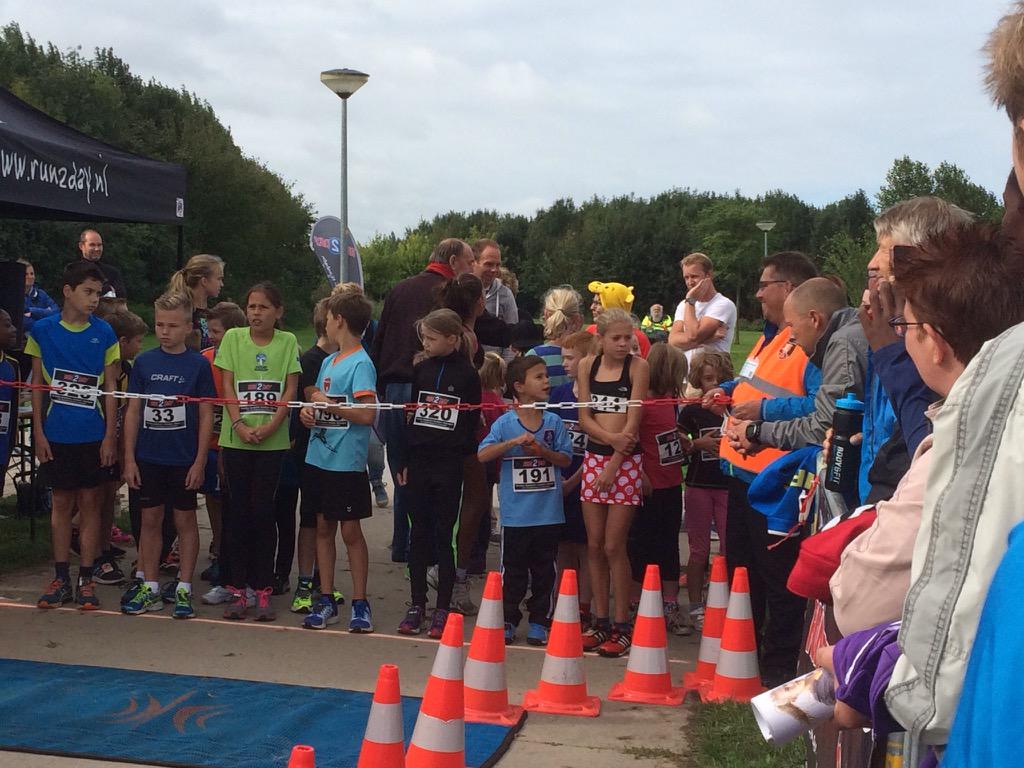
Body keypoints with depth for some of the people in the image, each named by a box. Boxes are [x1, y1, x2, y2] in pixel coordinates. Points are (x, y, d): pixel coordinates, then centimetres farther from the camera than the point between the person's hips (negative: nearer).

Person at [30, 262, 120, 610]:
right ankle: (61, 579, 16)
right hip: (56, 434, 0)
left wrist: (110, 435, -2)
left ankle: (86, 579, 12)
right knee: (61, 502, 7)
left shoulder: (104, 333, 0)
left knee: (90, 502, 4)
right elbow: (36, 383, 4)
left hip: (94, 434, 0)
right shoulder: (43, 330, 0)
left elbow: (109, 387, 3)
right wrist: (38, 431, -1)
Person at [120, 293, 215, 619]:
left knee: (185, 520, 6)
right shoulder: (144, 362, 3)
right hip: (149, 457, 3)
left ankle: (184, 589, 14)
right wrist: (129, 457, 1)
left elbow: (206, 415, -3)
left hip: (184, 458, -3)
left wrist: (200, 461, -7)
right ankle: (150, 588, 19)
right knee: (150, 519, 10)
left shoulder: (198, 364, -4)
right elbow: (133, 411, 6)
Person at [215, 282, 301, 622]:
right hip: (236, 438, 1)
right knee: (238, 511, 4)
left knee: (263, 511, 1)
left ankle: (262, 591, 9)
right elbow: (227, 386, 0)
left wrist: (271, 426, -13)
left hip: (272, 439, -1)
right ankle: (239, 589, 12)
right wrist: (239, 424, -13)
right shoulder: (233, 338, 4)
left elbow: (290, 390, 0)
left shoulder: (287, 342, 4)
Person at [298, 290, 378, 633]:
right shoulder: (328, 361, 13)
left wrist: (328, 404, -13)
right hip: (319, 458, 8)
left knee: (350, 531, 1)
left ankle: (359, 603, 12)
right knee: (323, 528, 12)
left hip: (347, 463, -8)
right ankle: (326, 600, 21)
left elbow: (367, 414, -22)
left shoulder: (361, 364, -12)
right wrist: (309, 411, 0)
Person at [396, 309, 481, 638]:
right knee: (419, 533, 8)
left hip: (449, 463, -4)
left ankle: (443, 609, 9)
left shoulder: (467, 375, -4)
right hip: (419, 460, 4)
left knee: (444, 535, 2)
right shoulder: (421, 369, 7)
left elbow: (472, 422, -1)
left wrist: (465, 456, -7)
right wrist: (404, 460, 8)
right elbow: (410, 414, 11)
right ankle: (417, 604, 16)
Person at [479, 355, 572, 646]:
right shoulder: (505, 423, -4)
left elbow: (566, 459, 2)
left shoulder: (554, 422, 3)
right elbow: (483, 455, -12)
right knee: (513, 570, 7)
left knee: (544, 570, 9)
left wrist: (544, 451, -15)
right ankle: (508, 620, 18)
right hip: (515, 512, -2)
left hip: (548, 513, 2)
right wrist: (513, 442, -22)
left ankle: (539, 621, 20)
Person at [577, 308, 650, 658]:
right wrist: (611, 437, -17)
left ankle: (622, 627, 5)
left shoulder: (638, 366, -4)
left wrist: (613, 467, -13)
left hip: (626, 461, -4)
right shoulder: (587, 365, 7)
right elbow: (584, 417, 2)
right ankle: (601, 622, 15)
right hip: (593, 457, 4)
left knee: (614, 546, -5)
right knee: (594, 544, 6)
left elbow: (633, 420, -9)